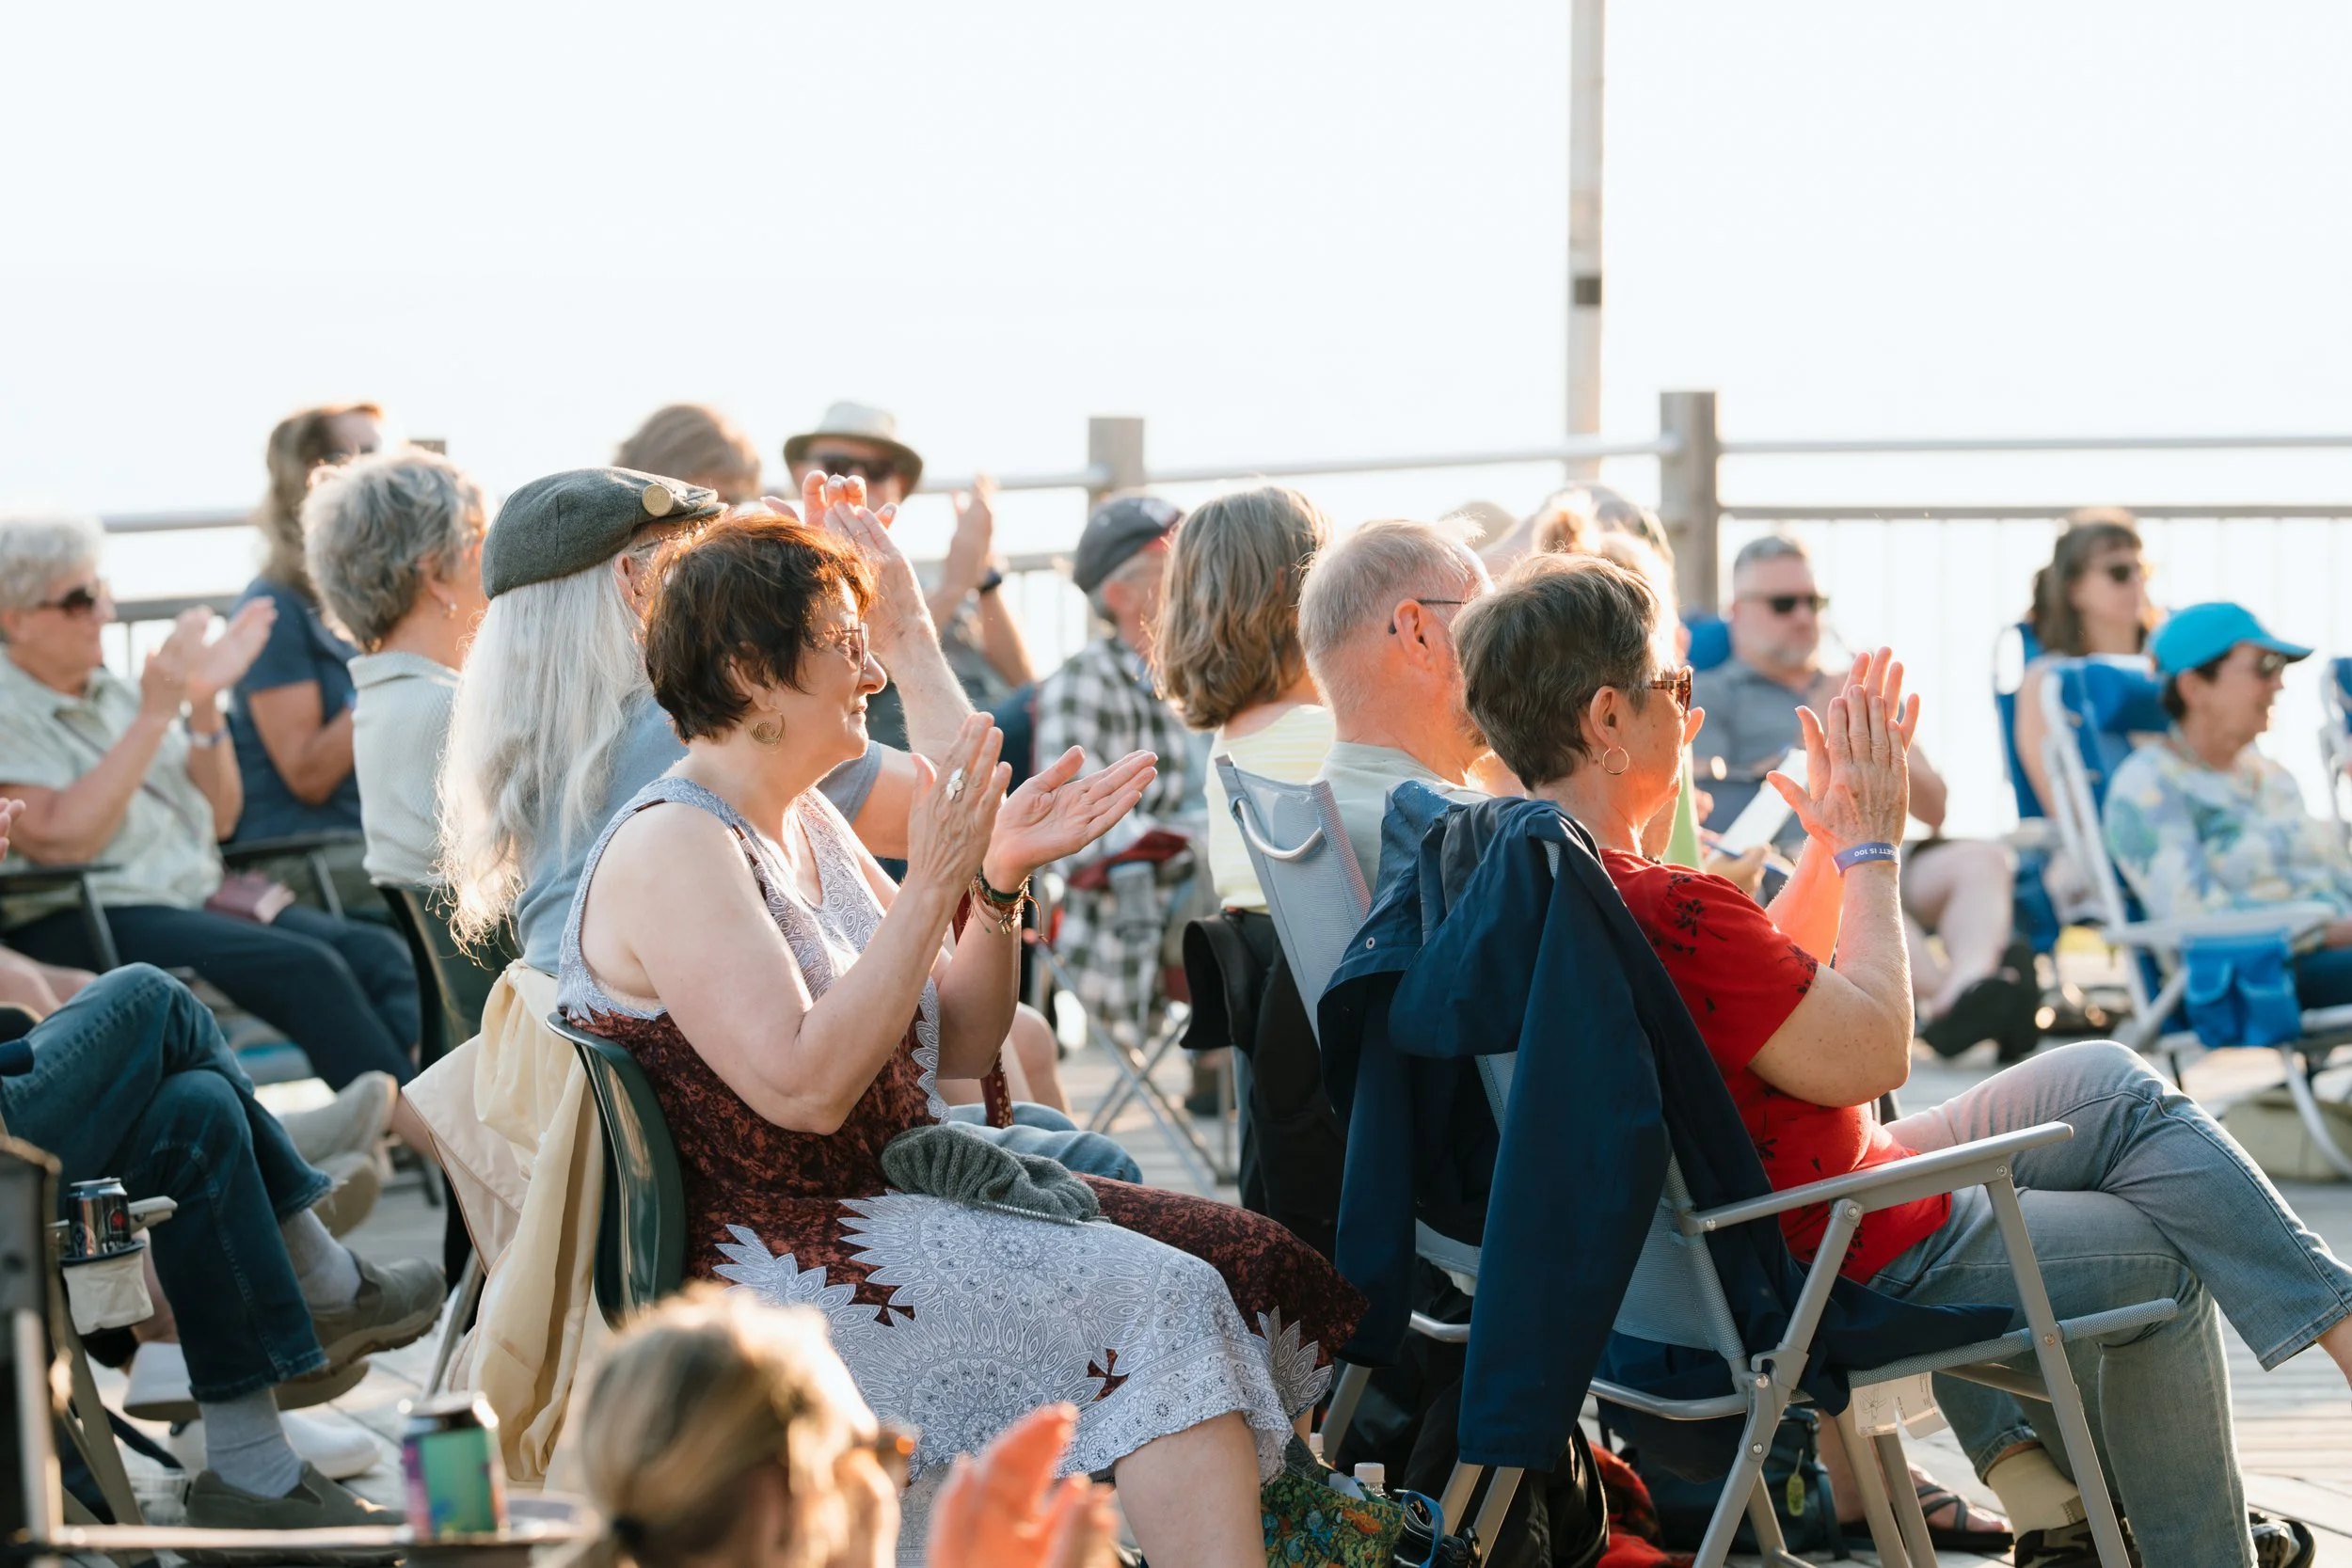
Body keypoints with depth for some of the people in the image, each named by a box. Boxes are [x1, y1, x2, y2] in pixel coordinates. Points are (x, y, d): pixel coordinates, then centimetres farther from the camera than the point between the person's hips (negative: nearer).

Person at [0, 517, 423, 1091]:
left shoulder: (112, 692, 17)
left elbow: (219, 821, 18)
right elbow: (58, 843, -19)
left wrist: (203, 706, 2)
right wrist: (153, 717, -16)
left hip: (196, 899, 8)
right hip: (81, 928, -8)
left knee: (377, 953, -17)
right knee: (305, 969, -29)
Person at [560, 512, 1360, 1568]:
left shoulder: (808, 827, 13)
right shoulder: (670, 847, -15)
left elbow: (954, 1045, 13)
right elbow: (805, 1086, -26)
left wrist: (1001, 877, -2)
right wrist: (931, 886, -23)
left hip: (904, 1193, 10)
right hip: (775, 1261, -10)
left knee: (1245, 1264, -4)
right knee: (1162, 1303, -22)